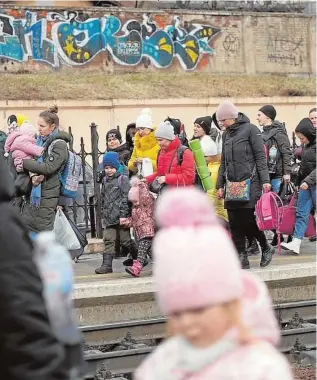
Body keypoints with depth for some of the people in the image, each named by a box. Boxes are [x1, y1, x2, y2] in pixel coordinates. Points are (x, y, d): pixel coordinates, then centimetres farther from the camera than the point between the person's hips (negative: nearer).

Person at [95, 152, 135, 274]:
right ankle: (107, 264, -1)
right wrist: (104, 212, 15)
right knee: (108, 240, 0)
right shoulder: (105, 181, 15)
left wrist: (123, 215, -15)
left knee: (125, 240, 1)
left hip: (121, 217, -6)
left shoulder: (123, 179, -5)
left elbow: (126, 198, -10)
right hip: (109, 217, 6)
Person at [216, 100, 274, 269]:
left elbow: (260, 156, -7)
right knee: (235, 223, 2)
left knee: (249, 220, -8)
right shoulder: (226, 134, 16)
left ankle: (266, 248, 13)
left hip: (249, 183, -6)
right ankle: (242, 258, 6)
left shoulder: (250, 129, -4)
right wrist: (220, 185, 16)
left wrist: (265, 180, -13)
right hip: (232, 184, 6)